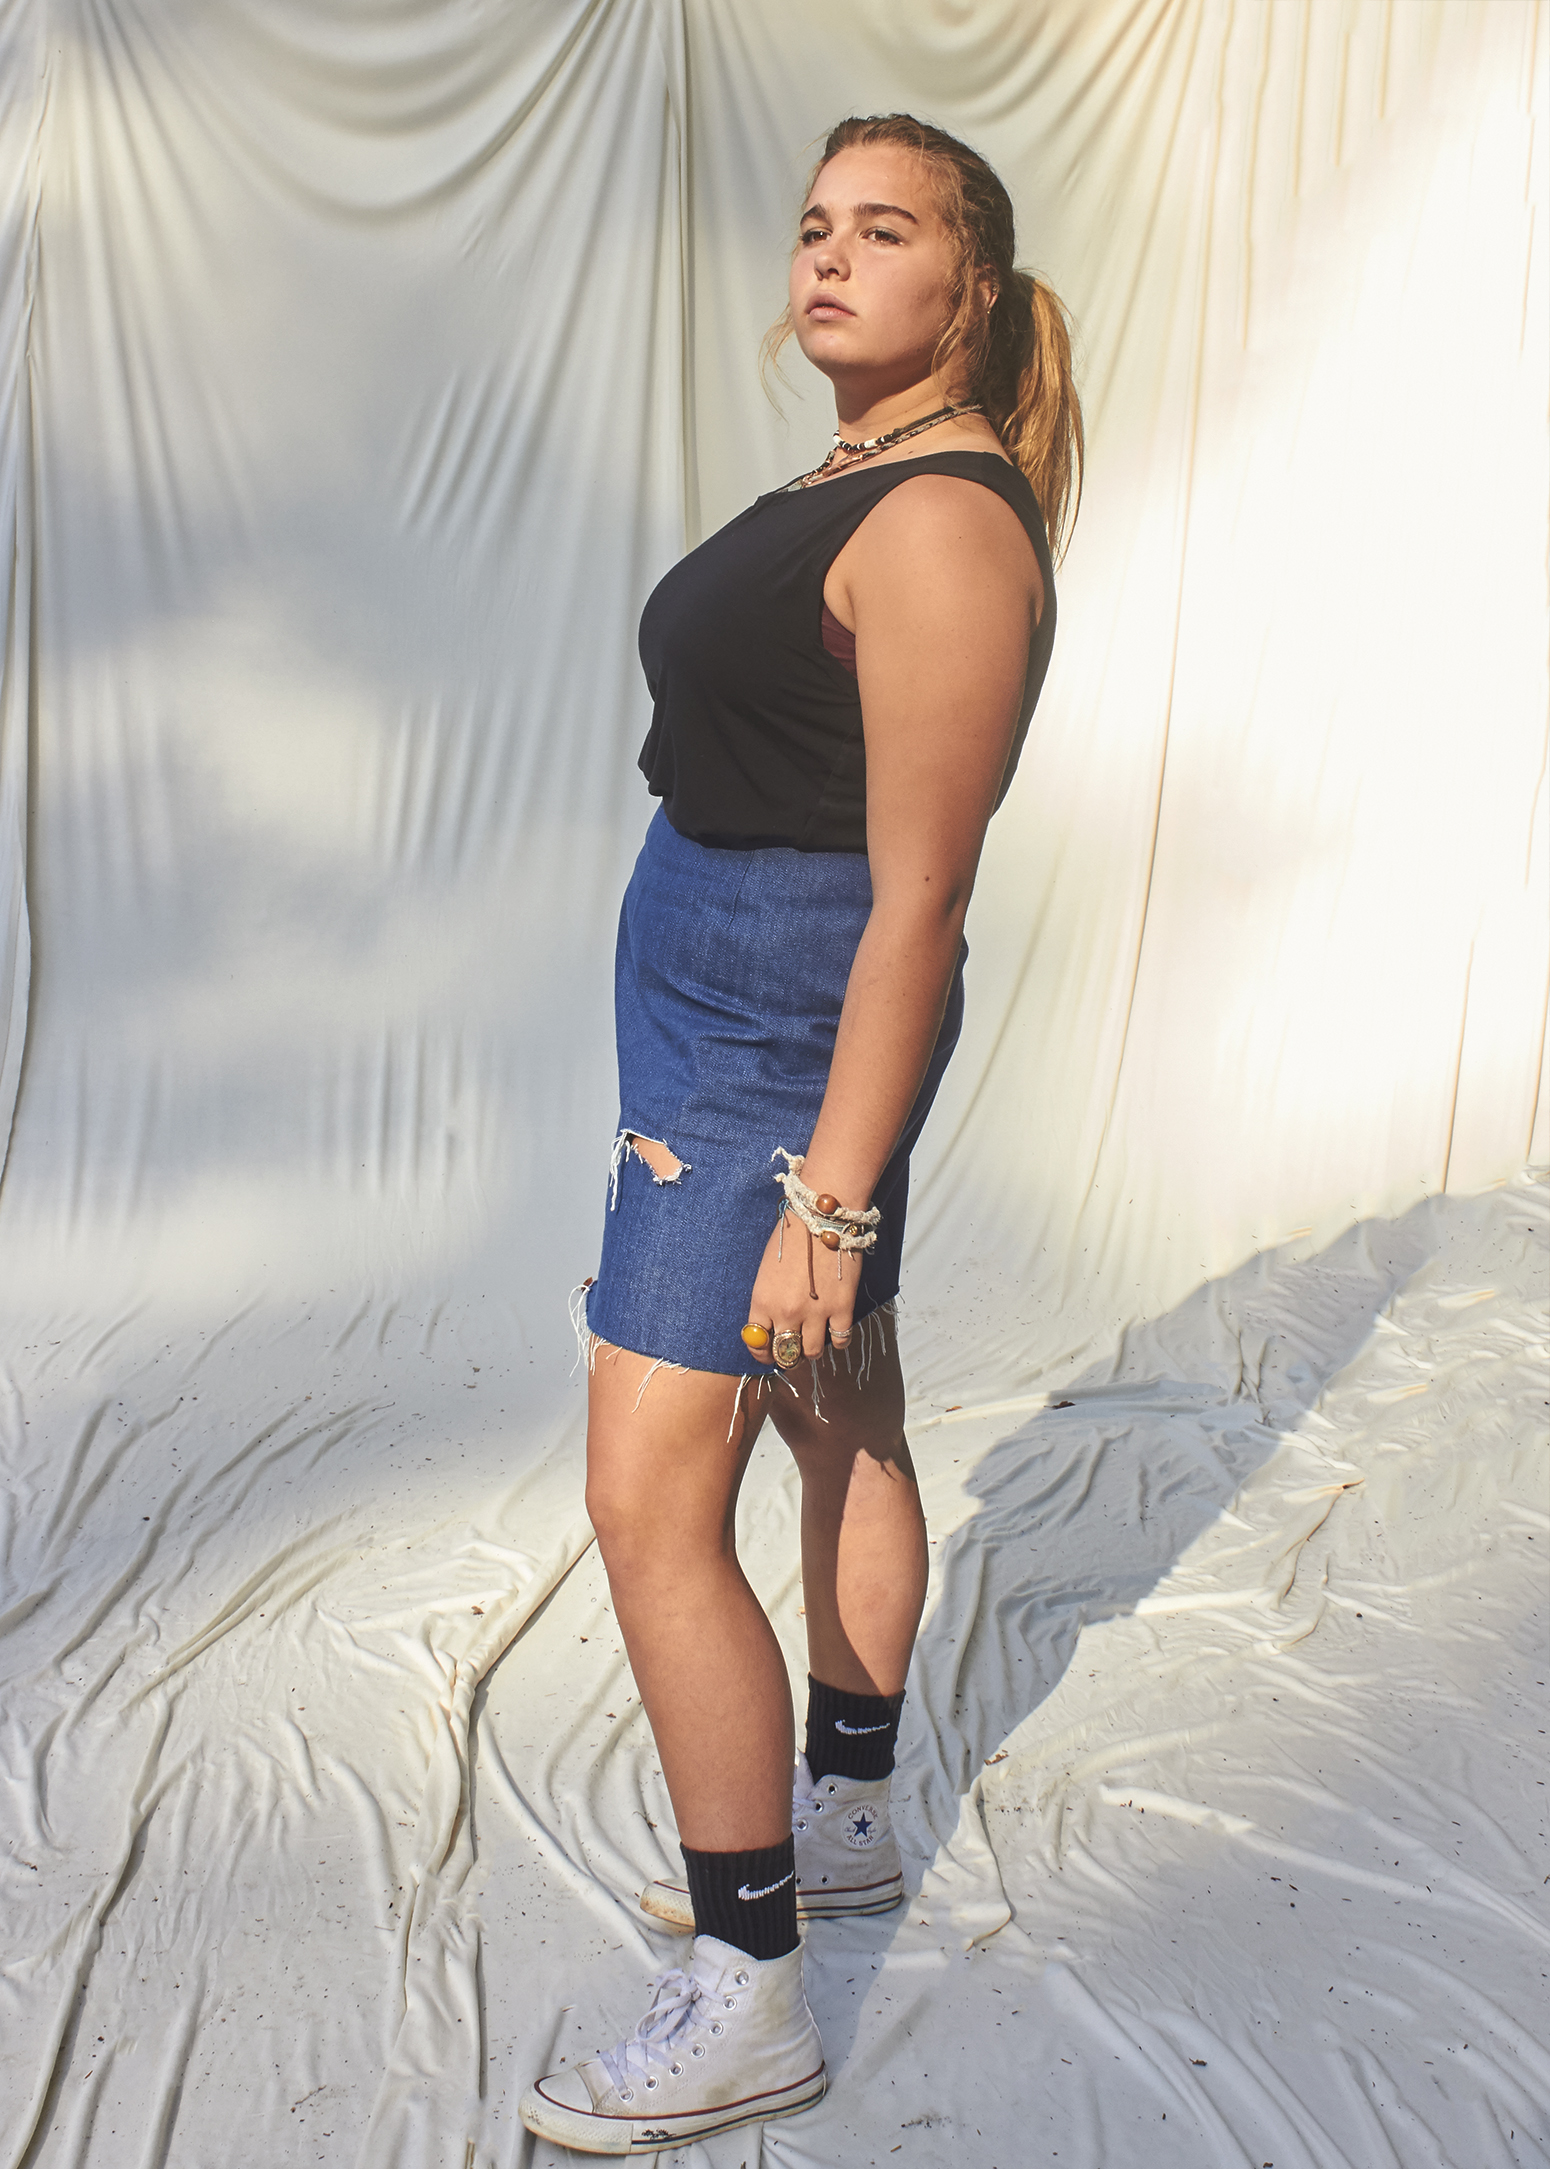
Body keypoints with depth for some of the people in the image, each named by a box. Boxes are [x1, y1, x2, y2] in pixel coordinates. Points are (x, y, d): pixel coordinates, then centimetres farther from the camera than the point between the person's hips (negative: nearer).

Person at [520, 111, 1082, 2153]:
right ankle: (843, 1823, 37)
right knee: (844, 1424, 19)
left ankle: (748, 2003, 7)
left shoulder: (944, 524, -20)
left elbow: (916, 903, -23)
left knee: (652, 1507, -7)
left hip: (787, 1028, -10)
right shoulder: (858, 478, 12)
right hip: (738, 995, 10)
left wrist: (825, 1203, -23)